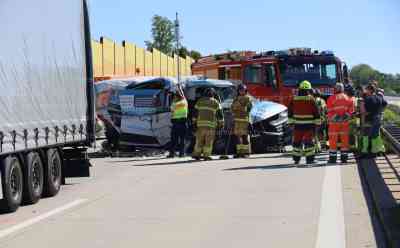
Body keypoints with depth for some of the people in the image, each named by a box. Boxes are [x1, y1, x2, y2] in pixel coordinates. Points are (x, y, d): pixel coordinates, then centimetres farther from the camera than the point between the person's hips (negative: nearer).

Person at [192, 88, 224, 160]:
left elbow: (195, 112, 10)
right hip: (210, 124, -2)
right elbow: (220, 114, 4)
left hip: (200, 124, 2)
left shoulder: (200, 101, 11)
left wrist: (194, 122, 15)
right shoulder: (215, 102, 6)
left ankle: (196, 154, 10)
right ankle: (206, 156, -4)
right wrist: (221, 123, 10)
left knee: (199, 140, 9)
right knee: (208, 142, -1)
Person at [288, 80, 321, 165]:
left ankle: (296, 159, 14)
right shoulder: (311, 100, -8)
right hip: (309, 125, -3)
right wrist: (317, 123, 1)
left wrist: (291, 122, 18)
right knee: (309, 142, 0)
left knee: (297, 141, 11)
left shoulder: (294, 100, 2)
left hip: (297, 125, 3)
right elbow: (316, 113, -6)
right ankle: (309, 159, -3)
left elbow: (290, 112, 9)